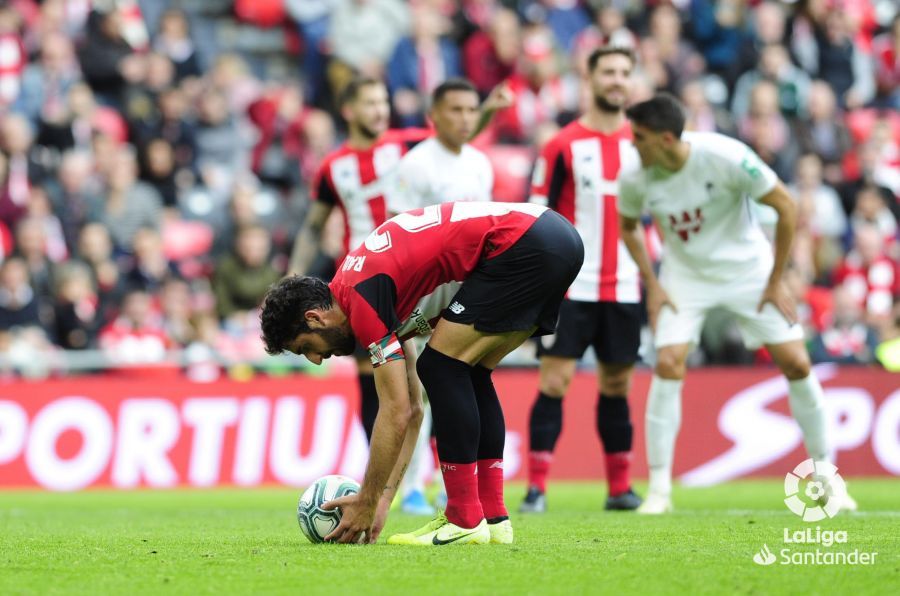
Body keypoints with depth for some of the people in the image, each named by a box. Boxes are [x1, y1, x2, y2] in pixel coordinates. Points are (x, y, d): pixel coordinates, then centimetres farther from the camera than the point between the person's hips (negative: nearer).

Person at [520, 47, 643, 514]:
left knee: (617, 384, 9)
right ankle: (537, 488, -8)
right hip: (571, 285, -3)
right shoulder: (562, 146, -2)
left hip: (624, 289, 3)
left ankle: (620, 488, 15)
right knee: (555, 380, -8)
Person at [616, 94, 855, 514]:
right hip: (685, 276, 1)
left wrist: (776, 281, -13)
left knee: (796, 363, -6)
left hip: (746, 270, -1)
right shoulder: (635, 180, -17)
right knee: (668, 365, -17)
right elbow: (627, 226, 7)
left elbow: (786, 207, -17)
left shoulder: (726, 158, -28)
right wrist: (651, 284, -2)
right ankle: (659, 490, -8)